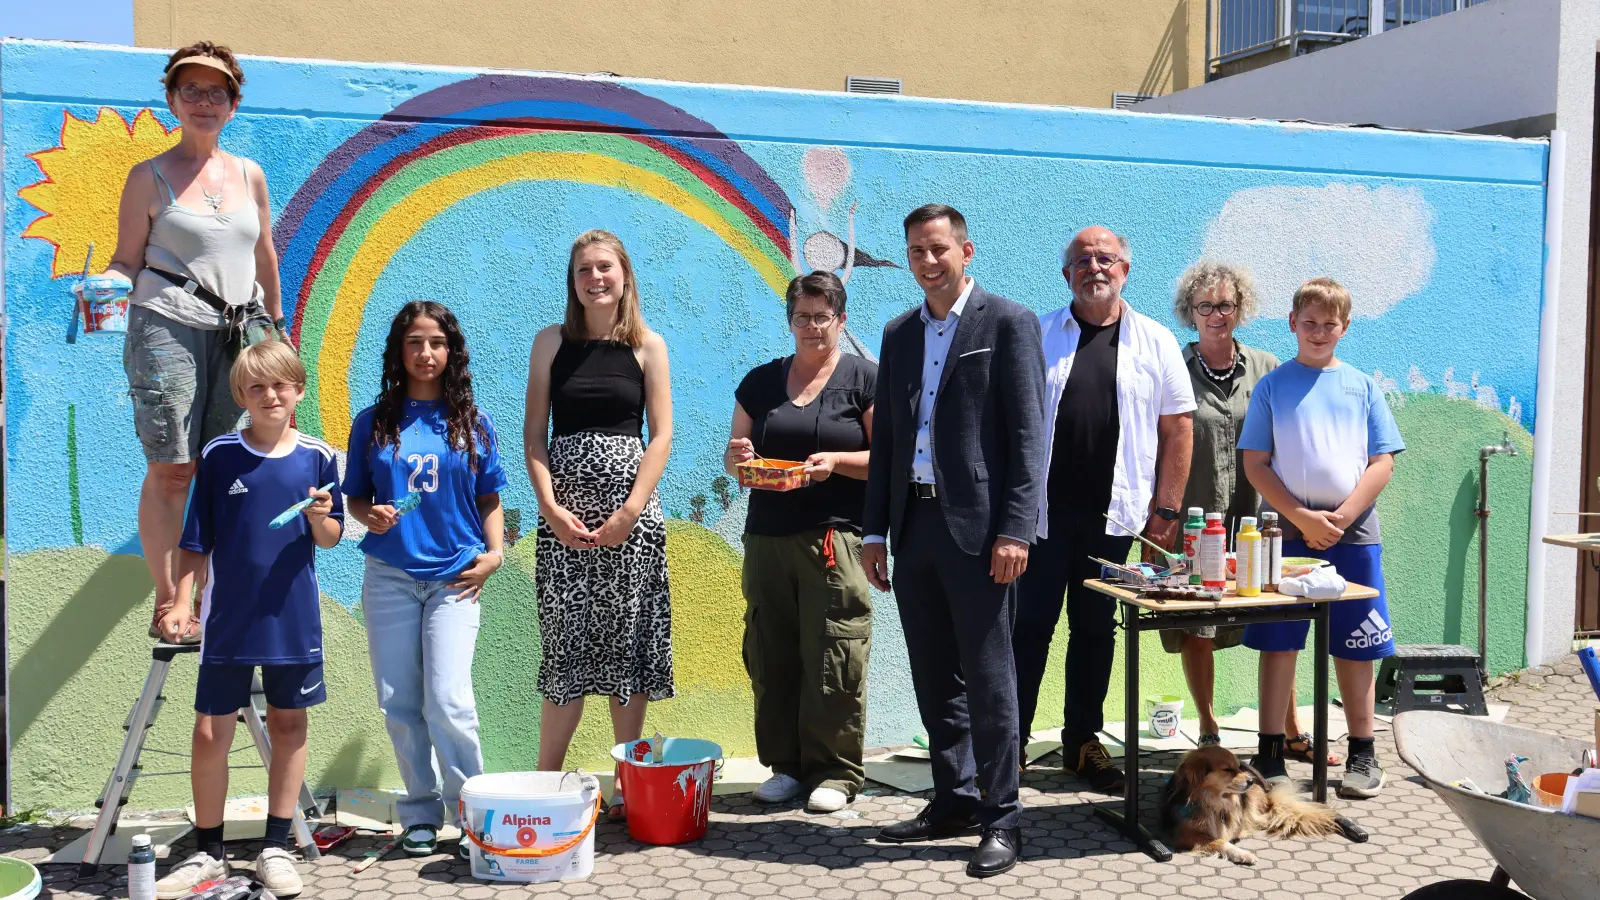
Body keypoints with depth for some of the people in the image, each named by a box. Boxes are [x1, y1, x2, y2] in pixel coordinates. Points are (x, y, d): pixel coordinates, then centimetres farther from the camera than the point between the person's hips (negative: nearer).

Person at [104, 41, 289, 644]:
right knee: (170, 470, -6)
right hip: (168, 325, -4)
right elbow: (127, 261, 4)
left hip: (239, 330, 4)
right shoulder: (150, 176, 4)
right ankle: (167, 603, 2)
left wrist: (277, 327, 24)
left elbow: (265, 257, 21)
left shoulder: (249, 175, 14)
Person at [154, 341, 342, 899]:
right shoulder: (219, 455, -1)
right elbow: (196, 539, 4)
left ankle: (276, 847, 20)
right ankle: (208, 853, 18)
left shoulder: (317, 456, 0)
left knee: (288, 725, 8)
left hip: (293, 618, 1)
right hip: (228, 618, 0)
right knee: (210, 733, 2)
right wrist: (181, 602, -1)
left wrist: (320, 517, -16)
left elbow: (330, 538, 5)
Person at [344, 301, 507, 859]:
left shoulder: (471, 423, 5)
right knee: (399, 704, 5)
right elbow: (355, 497, 11)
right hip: (389, 575, 2)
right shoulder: (373, 422, 7)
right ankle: (421, 814, 20)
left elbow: (490, 498, 11)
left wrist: (495, 552, -3)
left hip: (454, 575, -2)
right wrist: (371, 516, -10)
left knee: (447, 700, -12)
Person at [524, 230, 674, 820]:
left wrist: (631, 511, -10)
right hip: (564, 513, 0)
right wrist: (550, 507, -8)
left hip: (631, 512, 0)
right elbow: (534, 434, 4)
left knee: (628, 644, 3)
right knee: (568, 644, -1)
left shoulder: (648, 346, 5)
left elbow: (661, 434, 0)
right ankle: (544, 785, 8)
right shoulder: (552, 342, 8)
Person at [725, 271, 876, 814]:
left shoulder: (864, 379, 4)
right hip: (767, 539, 4)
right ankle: (787, 764, 17)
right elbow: (735, 457, 18)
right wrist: (739, 459, -5)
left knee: (833, 657, -4)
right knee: (771, 656, 5)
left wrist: (835, 461, -16)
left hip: (835, 539, -4)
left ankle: (835, 772, 8)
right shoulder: (761, 382, 15)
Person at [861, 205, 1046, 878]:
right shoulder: (899, 334, 16)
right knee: (934, 678, 13)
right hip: (914, 525, 6)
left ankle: (1001, 818, 10)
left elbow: (1028, 433, -8)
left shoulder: (1008, 322, -2)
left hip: (977, 526, -6)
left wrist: (1014, 530, -15)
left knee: (987, 677, -1)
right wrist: (875, 530, 12)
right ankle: (955, 799, 26)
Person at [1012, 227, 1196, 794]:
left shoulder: (1154, 342, 6)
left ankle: (1083, 741, 22)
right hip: (1041, 509, -1)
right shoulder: (1037, 336, 3)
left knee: (1095, 630, 11)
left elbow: (1177, 429, 7)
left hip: (1112, 513, 2)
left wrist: (1166, 509, 2)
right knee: (1029, 626, 1)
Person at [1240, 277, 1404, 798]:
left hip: (1353, 534, 1)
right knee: (1279, 644, 1)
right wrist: (1303, 518, -11)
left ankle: (1362, 755, 18)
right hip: (1286, 531, -1)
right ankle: (1270, 754, 9)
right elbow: (1255, 464, -1)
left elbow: (1383, 463, 4)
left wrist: (1341, 518, -9)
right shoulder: (1273, 385, 4)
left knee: (1355, 649, 6)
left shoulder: (1362, 387, 9)